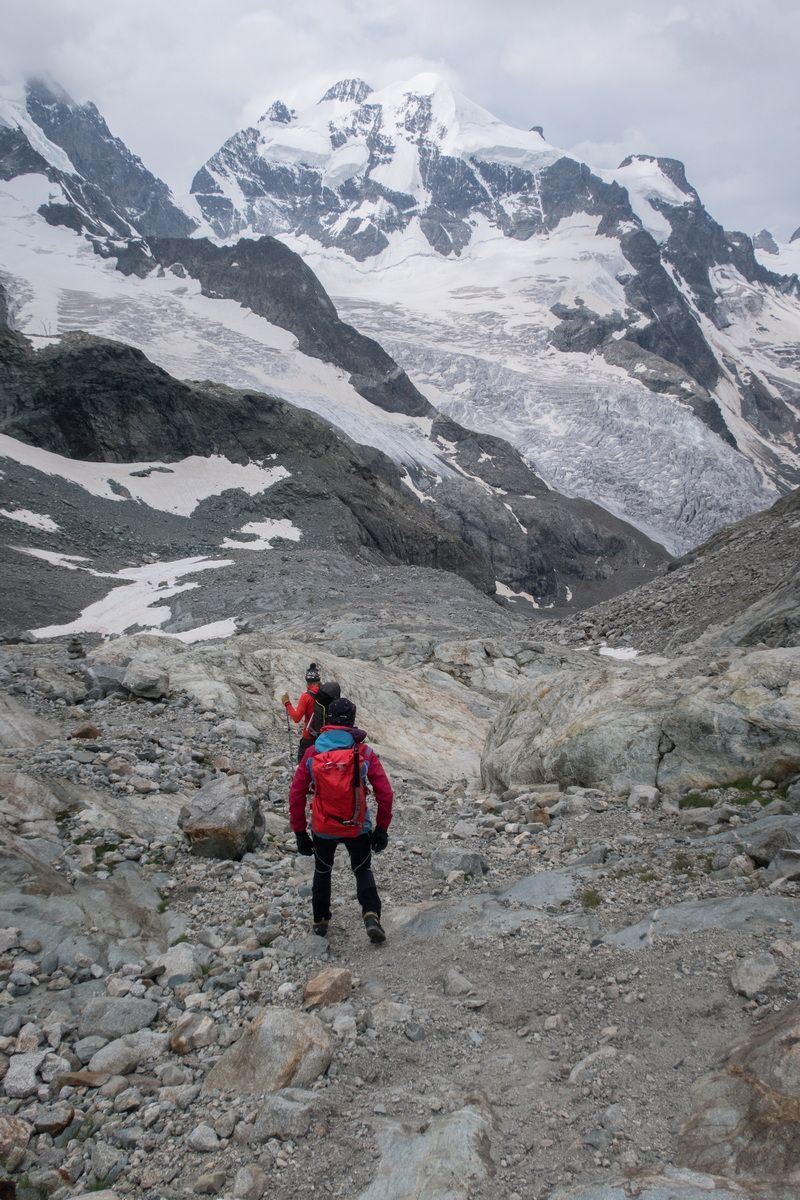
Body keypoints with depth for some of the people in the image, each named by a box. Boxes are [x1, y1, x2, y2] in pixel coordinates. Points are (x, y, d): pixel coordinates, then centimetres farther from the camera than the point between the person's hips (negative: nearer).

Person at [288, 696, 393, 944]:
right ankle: (371, 916, 0)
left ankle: (320, 922, 34)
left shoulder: (312, 753, -7)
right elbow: (385, 793, -9)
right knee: (363, 871, 20)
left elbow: (296, 795, -5)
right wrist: (382, 828, 2)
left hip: (323, 829, 1)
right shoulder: (365, 752, -10)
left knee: (322, 872, 26)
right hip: (358, 828, -1)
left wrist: (300, 832, 4)